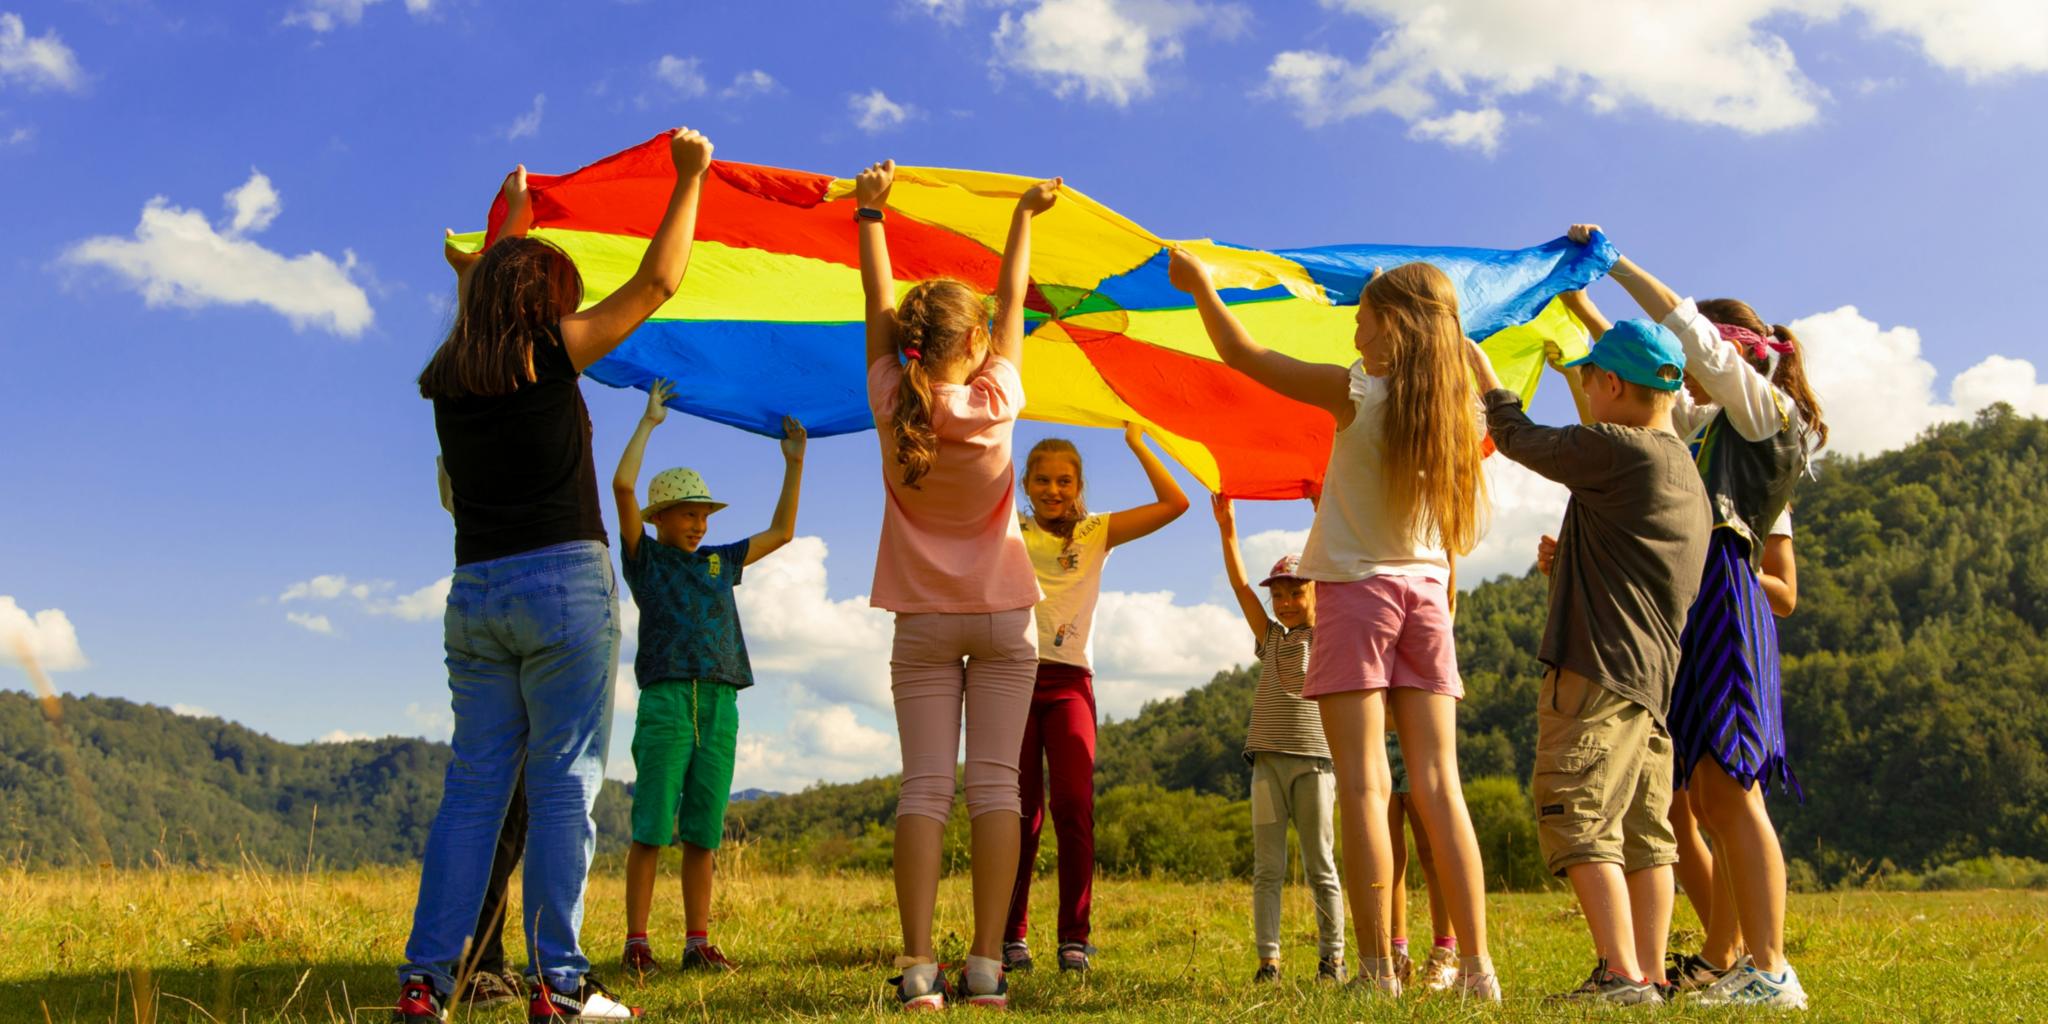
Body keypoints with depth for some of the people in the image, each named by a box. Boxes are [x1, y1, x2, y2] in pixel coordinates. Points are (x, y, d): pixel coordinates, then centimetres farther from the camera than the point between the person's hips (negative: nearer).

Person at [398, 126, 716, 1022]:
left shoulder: (448, 377, 11)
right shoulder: (548, 354, -5)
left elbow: (487, 286, 31)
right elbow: (656, 283, -1)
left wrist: (512, 212, 45)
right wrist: (689, 178, 8)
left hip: (474, 593, 6)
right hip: (563, 583, -6)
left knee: (474, 785, 9)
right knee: (563, 784, -2)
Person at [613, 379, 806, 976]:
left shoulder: (719, 563, 21)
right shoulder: (645, 558, 7)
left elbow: (781, 532, 27)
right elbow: (623, 486, -4)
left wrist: (794, 463, 21)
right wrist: (649, 421, 2)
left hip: (719, 704, 4)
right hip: (665, 701, -4)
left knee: (703, 833, 5)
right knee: (651, 830, -5)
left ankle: (698, 943, 9)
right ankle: (636, 943, -1)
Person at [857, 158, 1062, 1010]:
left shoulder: (892, 404, -8)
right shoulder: (995, 400, -10)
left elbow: (878, 306, 5)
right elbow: (1013, 304, 3)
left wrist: (870, 212, 17)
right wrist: (1025, 215, 17)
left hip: (923, 620, 1)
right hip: (1002, 616, -1)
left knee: (924, 786, -2)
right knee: (994, 783, -2)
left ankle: (918, 967, -9)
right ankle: (986, 966, -5)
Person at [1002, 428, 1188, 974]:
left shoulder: (1097, 533, 12)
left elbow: (1175, 503, 5)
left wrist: (1135, 441, 4)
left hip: (1069, 680, 0)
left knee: (1073, 807, -10)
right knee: (1020, 810, -2)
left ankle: (1075, 938, -3)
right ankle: (1012, 936, 5)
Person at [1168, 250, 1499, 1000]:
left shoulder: (1357, 392, -9)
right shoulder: (1458, 409, 3)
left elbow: (1243, 356, -1)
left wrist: (1200, 285, 11)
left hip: (1357, 588, -5)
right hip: (1426, 593, 5)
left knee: (1363, 783, -6)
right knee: (1438, 784, 4)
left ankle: (1378, 969, -8)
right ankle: (1477, 968, 2)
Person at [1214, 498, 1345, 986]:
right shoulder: (1271, 637, 15)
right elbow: (1240, 585, 7)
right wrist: (1227, 529, -2)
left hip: (1314, 759, -3)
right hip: (1268, 758, 3)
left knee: (1320, 866, 2)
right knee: (1267, 867, 1)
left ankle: (1332, 956, 9)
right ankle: (1268, 958, 2)